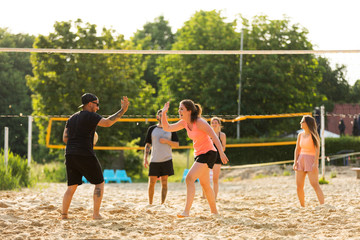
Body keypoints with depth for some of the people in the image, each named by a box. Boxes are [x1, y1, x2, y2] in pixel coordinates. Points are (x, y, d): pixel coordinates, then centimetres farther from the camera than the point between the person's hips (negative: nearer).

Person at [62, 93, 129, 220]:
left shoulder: (72, 118, 18)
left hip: (70, 155, 7)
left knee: (71, 187, 11)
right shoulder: (90, 116, -5)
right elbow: (107, 122, -19)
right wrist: (123, 110, -14)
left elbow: (65, 138, 16)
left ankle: (63, 215, 2)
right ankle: (96, 214, 0)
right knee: (99, 183, 6)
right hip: (85, 155, -7)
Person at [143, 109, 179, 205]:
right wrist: (145, 158, 0)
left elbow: (177, 144, 6)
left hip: (167, 160, 0)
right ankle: (150, 203, 11)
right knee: (151, 182, -2)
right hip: (154, 160, 0)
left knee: (164, 182, -1)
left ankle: (162, 204, 4)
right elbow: (147, 144, 9)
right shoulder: (152, 129, 9)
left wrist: (167, 141, -10)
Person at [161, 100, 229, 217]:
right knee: (205, 185, 16)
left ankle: (186, 211, -26)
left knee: (189, 178, -21)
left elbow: (214, 136, -20)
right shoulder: (184, 123, 5)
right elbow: (167, 128, 8)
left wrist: (221, 153, -28)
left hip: (208, 153, -9)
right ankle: (214, 211, 29)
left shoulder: (199, 122, -18)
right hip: (199, 154, 9)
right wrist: (164, 113, -6)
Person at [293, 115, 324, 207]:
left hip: (311, 160, -6)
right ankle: (302, 206, 14)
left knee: (315, 184, -14)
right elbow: (297, 149, 14)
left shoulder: (313, 135, -5)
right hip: (301, 160, 6)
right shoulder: (300, 135, 12)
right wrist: (295, 162, 3)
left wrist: (315, 163, -19)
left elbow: (317, 149, -11)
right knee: (299, 186, 3)